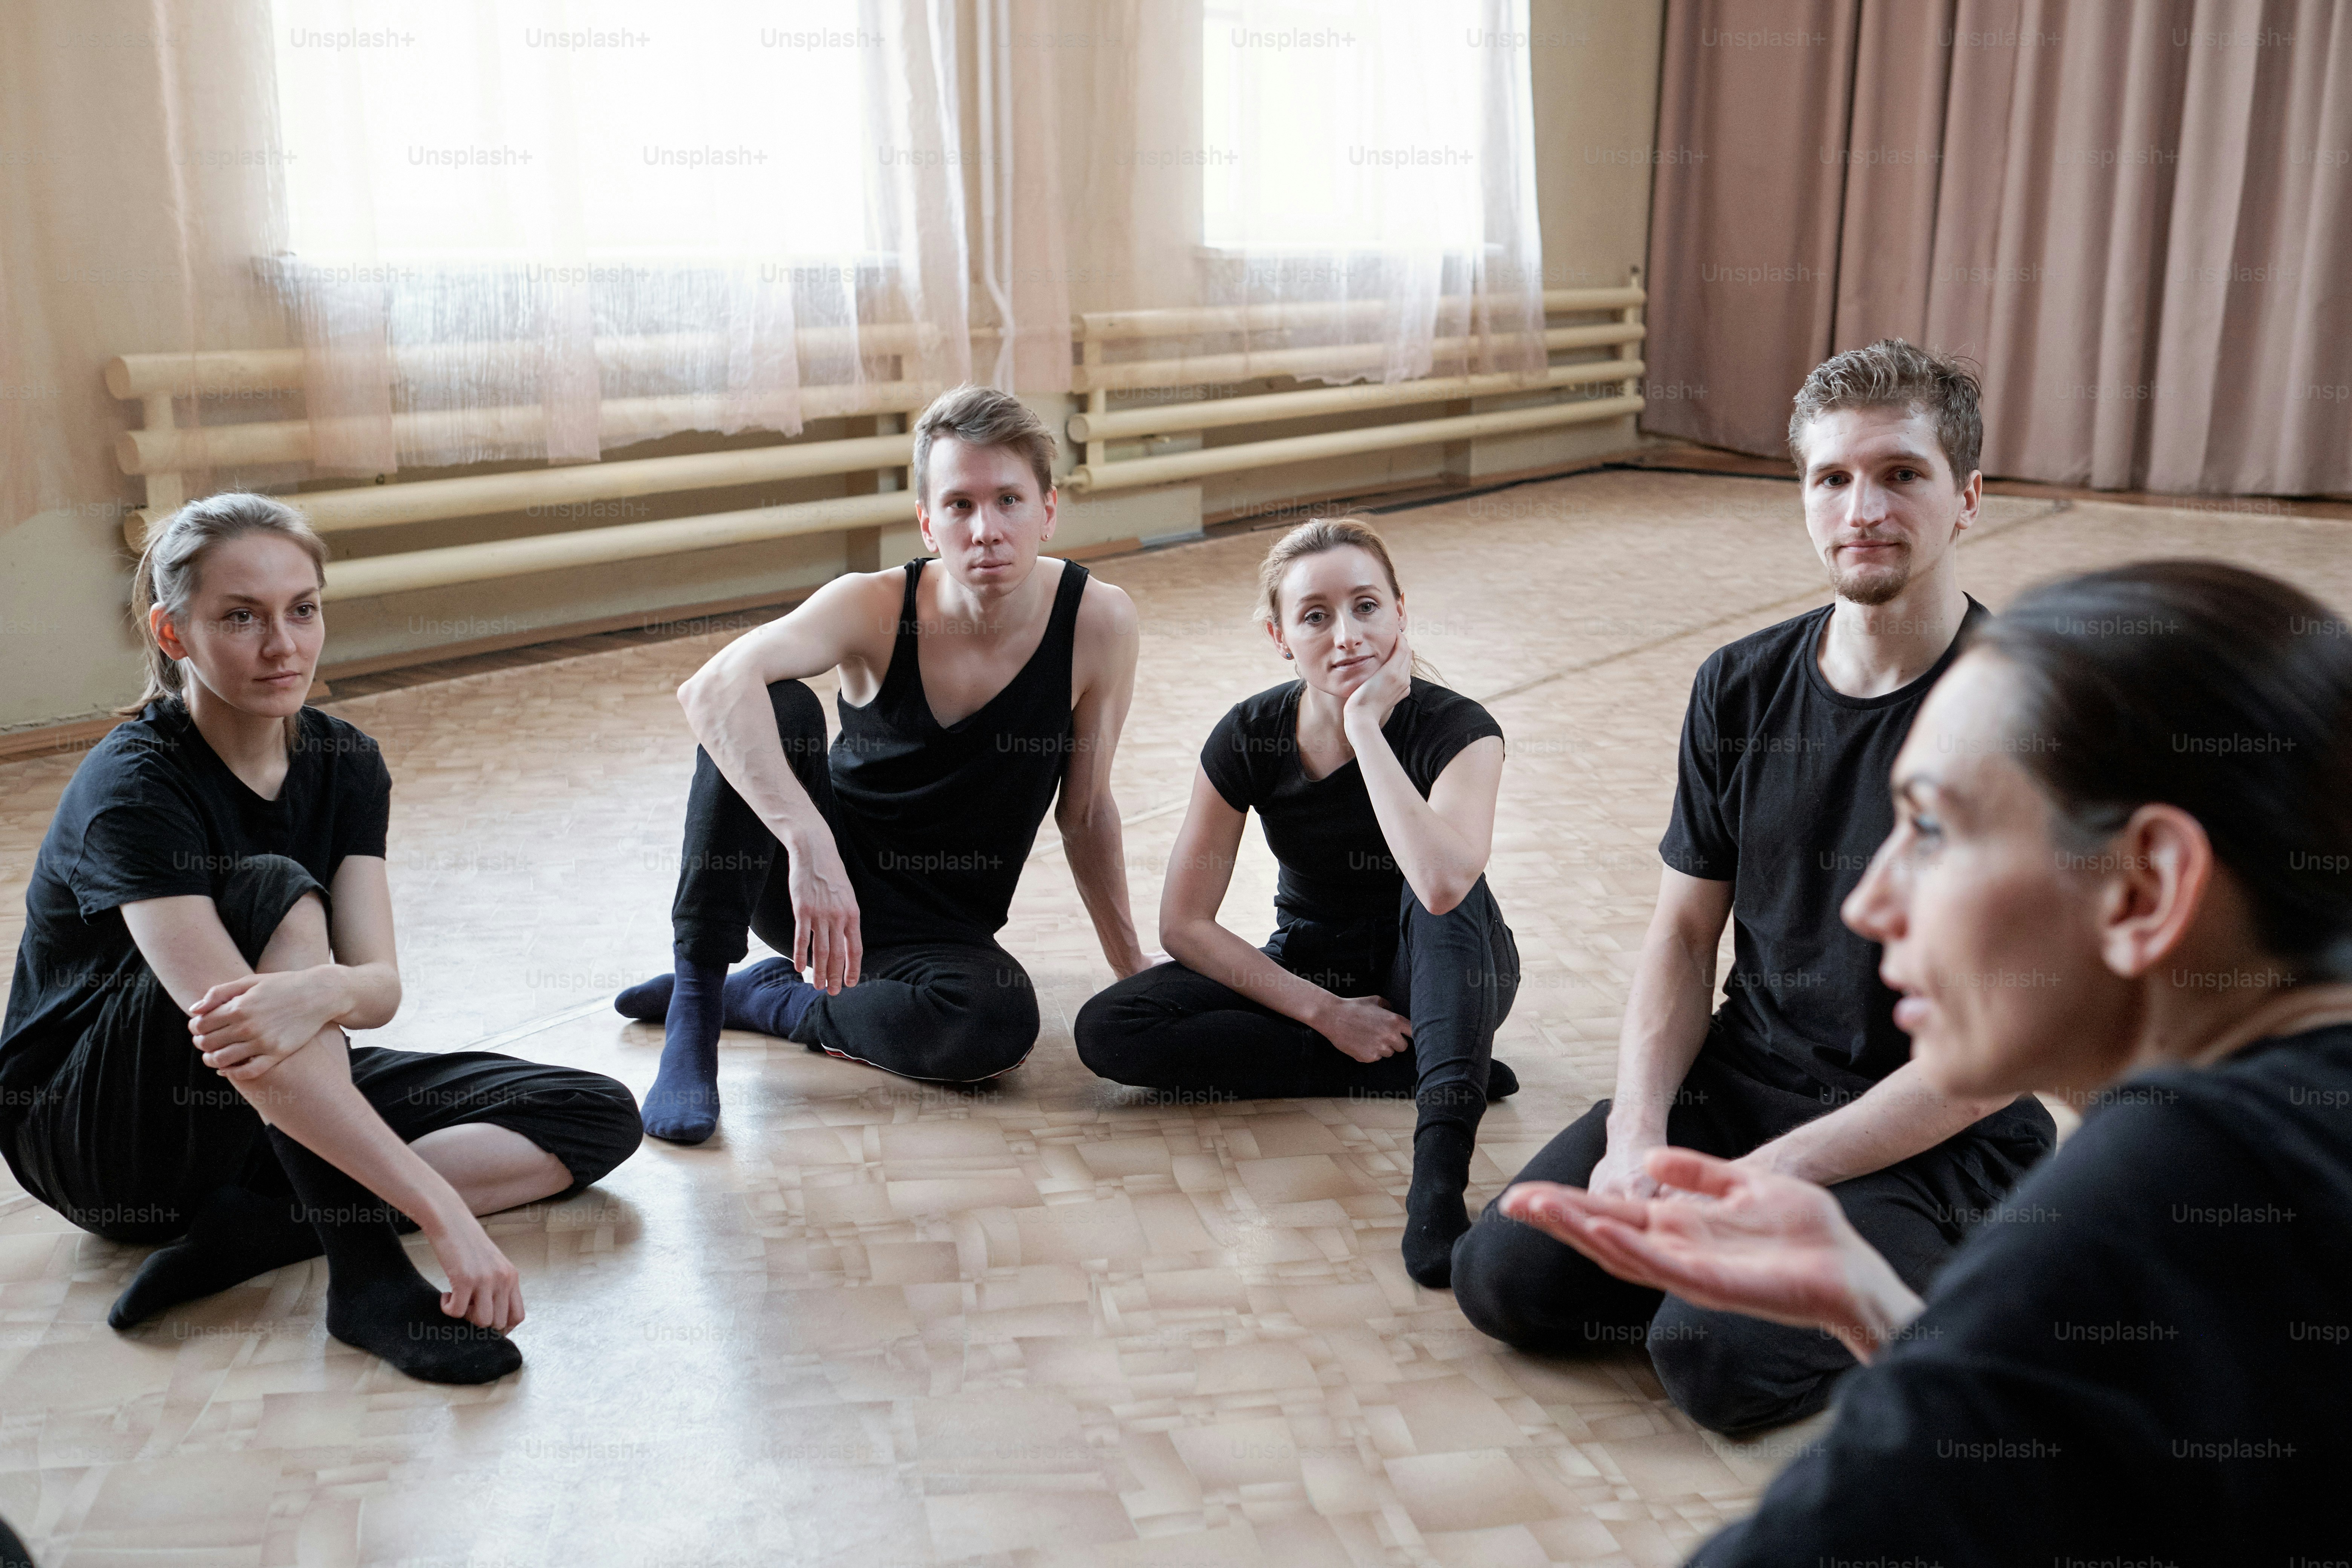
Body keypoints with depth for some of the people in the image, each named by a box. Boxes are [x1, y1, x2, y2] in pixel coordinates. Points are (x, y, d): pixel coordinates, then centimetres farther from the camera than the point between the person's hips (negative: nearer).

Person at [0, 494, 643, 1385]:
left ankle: (250, 1230, -22)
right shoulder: (132, 788, -24)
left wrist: (325, 991, -44)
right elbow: (232, 1025, -37)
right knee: (274, 891, -33)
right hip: (93, 1136, -6)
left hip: (276, 1111, 6)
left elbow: (381, 983, -16)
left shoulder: (344, 764, -4)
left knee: (598, 1119, -10)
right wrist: (449, 1217, -45)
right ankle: (367, 1275, -35)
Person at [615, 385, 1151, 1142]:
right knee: (774, 709, -29)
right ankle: (695, 1004, -21)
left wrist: (1132, 967, 1)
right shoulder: (876, 607, -18)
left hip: (936, 930, 1)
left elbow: (1085, 811, -2)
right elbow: (712, 689, -36)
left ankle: (770, 999, -8)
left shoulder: (1097, 622, -14)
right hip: (808, 876, -1)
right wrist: (810, 844, -50)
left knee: (1001, 1024, -34)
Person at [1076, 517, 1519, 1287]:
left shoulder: (1456, 729, -22)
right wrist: (1324, 1012, -17)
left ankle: (1441, 1163, -45)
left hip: (1436, 976, -3)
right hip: (1309, 973, 3)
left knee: (1440, 884, -37)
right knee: (1108, 1030, -20)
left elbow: (1443, 886, -43)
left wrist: (1365, 724, -36)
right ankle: (1416, 1068, -20)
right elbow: (1184, 923, -9)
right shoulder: (1250, 739, -14)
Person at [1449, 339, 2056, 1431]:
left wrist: (1769, 1174, -20)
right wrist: (1637, 1136, -11)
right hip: (1743, 1075, 5)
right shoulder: (1743, 688, 2)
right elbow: (1684, 936, 6)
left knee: (1716, 1354, -25)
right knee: (1504, 1275, -12)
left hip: (1937, 1136, -4)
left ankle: (1931, 1276, 4)